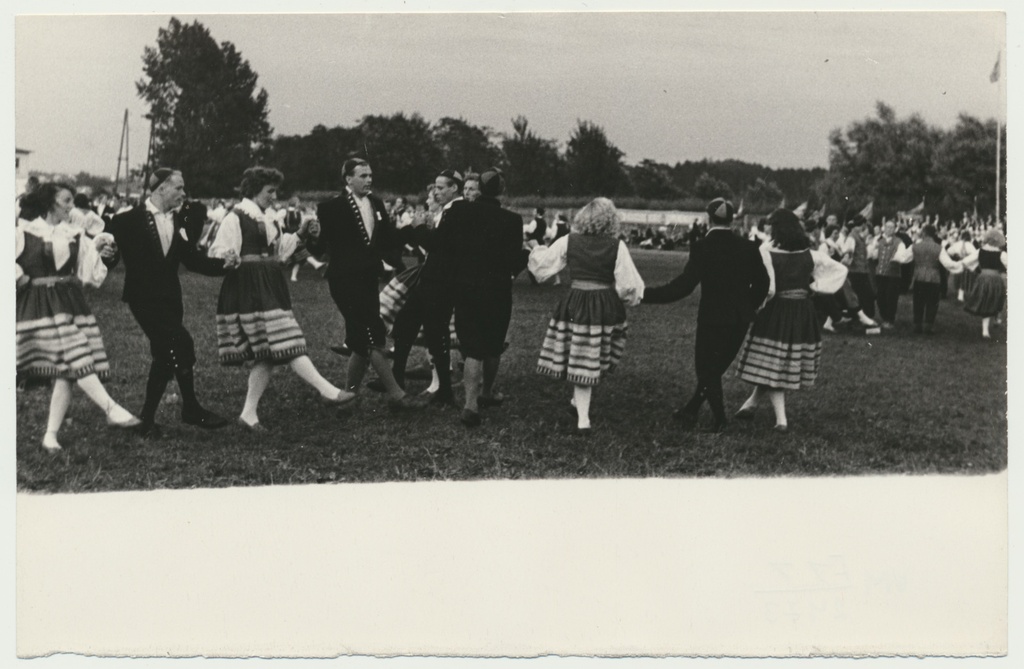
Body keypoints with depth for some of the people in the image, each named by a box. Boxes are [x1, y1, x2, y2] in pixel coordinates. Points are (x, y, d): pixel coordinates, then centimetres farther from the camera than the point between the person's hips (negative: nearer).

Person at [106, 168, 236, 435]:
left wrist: (222, 263, -7)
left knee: (165, 356, 8)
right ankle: (191, 409, -2)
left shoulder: (180, 221, 10)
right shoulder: (129, 221, -6)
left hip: (170, 299, 6)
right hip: (144, 299, -6)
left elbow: (192, 260, 6)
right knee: (181, 345, -16)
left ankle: (147, 418, 19)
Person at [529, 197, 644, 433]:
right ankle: (582, 403, 29)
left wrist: (537, 250, 27)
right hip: (606, 305, -1)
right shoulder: (617, 246, -7)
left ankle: (583, 417, 10)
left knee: (581, 361, 8)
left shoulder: (569, 241, -3)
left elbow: (542, 264, 6)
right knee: (594, 359, 16)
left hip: (575, 303, 1)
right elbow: (628, 283, -6)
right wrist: (634, 295, 16)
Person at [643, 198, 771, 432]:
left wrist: (645, 295, -15)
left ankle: (719, 420, 12)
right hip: (740, 319, 5)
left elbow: (683, 285, -19)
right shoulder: (748, 247, 0)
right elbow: (763, 281, 7)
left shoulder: (703, 248, -13)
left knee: (707, 370, 11)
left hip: (712, 318, -5)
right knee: (715, 368, 18)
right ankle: (691, 411, 27)